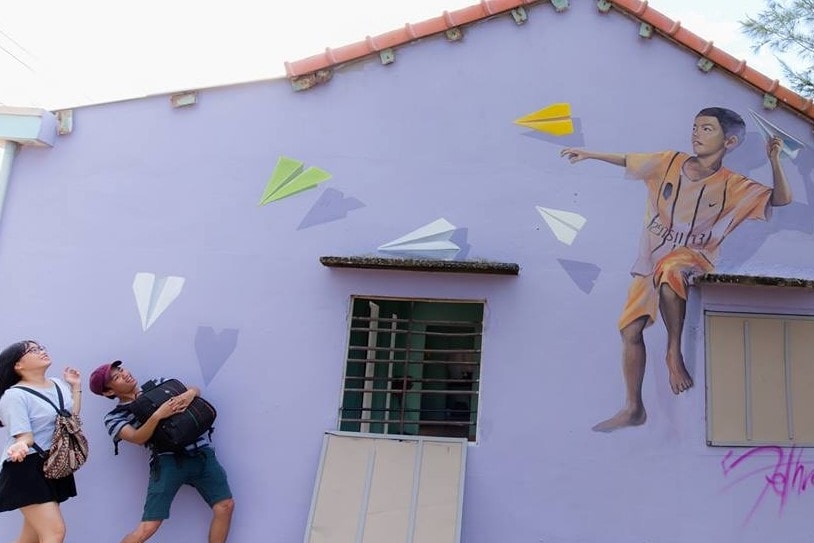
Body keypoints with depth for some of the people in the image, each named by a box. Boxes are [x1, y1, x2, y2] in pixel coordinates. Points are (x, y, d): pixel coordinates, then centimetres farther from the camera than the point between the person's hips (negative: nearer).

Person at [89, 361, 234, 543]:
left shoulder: (157, 385, 19)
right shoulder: (115, 417, 6)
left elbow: (195, 390, 19)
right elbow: (137, 438, -11)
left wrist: (189, 393, -4)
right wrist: (157, 415, -25)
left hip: (201, 451, 4)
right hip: (168, 459, -4)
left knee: (225, 505, -6)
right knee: (148, 527, -11)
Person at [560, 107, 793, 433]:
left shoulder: (733, 186, -6)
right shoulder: (669, 163, 2)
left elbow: (781, 199, -9)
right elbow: (628, 161, 15)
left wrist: (774, 161, -22)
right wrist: (589, 154, 13)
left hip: (693, 258, -4)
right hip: (651, 261, 4)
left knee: (668, 270, -41)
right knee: (630, 329, -1)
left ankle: (674, 352, -22)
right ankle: (633, 408, 12)